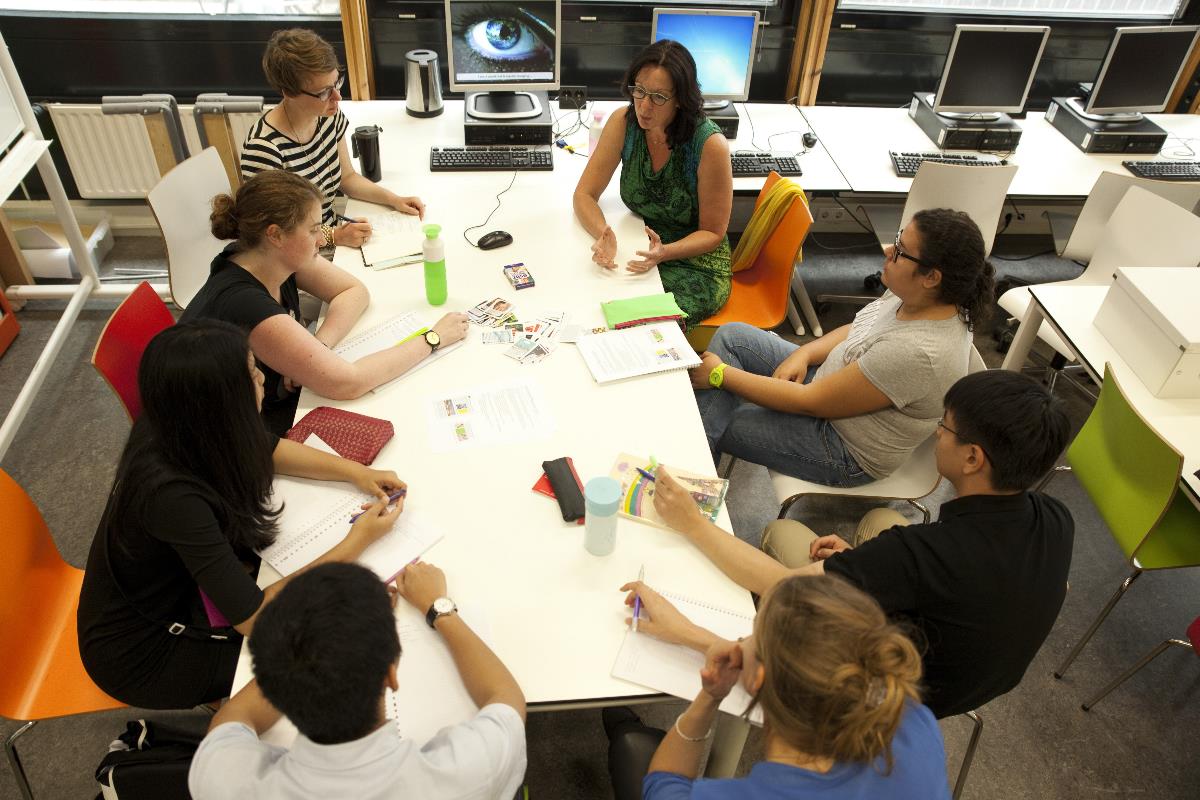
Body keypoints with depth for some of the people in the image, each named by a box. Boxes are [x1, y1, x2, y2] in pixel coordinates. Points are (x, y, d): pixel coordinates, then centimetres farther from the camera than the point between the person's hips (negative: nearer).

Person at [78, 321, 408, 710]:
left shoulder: (174, 426, -17)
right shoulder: (171, 495, -39)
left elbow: (267, 449, 3)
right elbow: (255, 618, -34)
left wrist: (354, 471, -9)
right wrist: (355, 543, -27)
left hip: (175, 586, 7)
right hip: (139, 652, -6)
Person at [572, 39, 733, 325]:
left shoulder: (710, 145, -21)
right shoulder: (623, 122, -10)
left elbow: (712, 232, -11)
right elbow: (584, 195, -6)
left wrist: (664, 253, -31)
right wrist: (604, 234, -28)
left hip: (696, 263, -4)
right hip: (640, 248, 4)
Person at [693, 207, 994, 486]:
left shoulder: (919, 354, -36)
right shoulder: (918, 295, -11)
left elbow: (810, 403, -28)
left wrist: (721, 374, -21)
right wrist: (804, 354, -9)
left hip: (846, 452, -8)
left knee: (709, 426, -10)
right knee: (732, 335, -3)